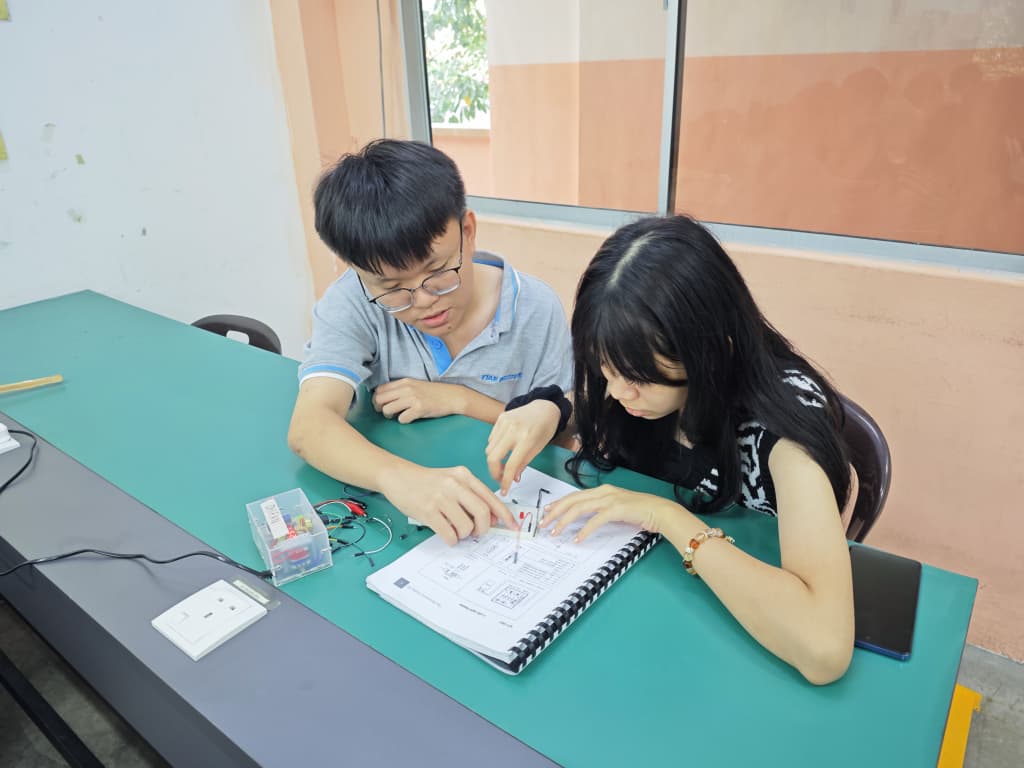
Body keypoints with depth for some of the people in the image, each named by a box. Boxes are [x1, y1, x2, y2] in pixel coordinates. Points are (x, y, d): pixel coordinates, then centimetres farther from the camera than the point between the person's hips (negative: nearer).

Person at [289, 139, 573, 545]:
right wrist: (398, 477, -43)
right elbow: (308, 428, -25)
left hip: (504, 504, 0)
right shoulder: (352, 303, -13)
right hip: (390, 498, 0)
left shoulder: (536, 309, -11)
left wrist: (461, 401, -16)